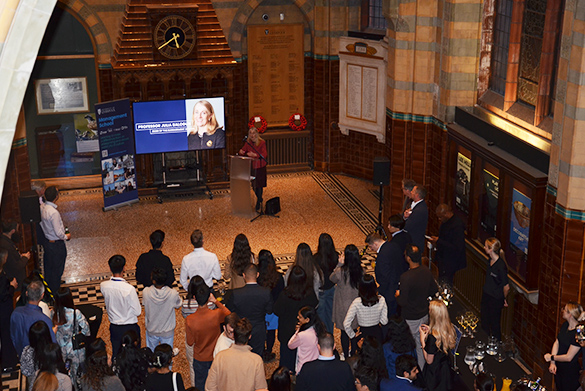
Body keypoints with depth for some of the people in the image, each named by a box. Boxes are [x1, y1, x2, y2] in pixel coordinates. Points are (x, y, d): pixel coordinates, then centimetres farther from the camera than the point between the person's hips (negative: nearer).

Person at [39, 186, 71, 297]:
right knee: (57, 270, 11)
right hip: (57, 245, -8)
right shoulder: (54, 213, -32)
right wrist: (66, 236, -6)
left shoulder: (42, 207, -6)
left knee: (48, 268, 24)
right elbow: (59, 233, -26)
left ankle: (48, 290, 41)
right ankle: (55, 293, 26)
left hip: (47, 241, 8)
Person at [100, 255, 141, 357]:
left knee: (116, 354, 23)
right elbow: (138, 312, -18)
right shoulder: (129, 289, -29)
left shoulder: (103, 286, -16)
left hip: (114, 327, 4)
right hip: (130, 328, -4)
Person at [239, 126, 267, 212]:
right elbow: (243, 152, 11)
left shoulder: (262, 142, -10)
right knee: (253, 185, 9)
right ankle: (260, 200, 33)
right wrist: (241, 152, -15)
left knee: (259, 185, -3)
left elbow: (264, 154, -19)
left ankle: (258, 205, 6)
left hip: (260, 167, -4)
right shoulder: (248, 143, 6)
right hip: (251, 166, 4)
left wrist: (255, 155, -35)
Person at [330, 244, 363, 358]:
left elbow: (332, 278, -5)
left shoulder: (341, 272, -26)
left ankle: (346, 356, 28)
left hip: (343, 307, -3)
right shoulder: (361, 271, -15)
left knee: (344, 332, 14)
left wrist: (339, 264, -7)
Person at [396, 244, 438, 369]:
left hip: (410, 318, -6)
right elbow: (434, 290, 6)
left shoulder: (406, 277, -29)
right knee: (421, 345, 22)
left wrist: (397, 295, -4)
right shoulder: (427, 272, -8)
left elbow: (402, 302, -25)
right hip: (424, 314, 6)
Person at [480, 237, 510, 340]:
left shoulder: (501, 265, -29)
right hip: (486, 295, 8)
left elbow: (506, 287, -22)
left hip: (496, 299, -8)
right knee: (484, 323, 22)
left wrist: (504, 299, -5)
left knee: (494, 325, 10)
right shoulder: (491, 260, -3)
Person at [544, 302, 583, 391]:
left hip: (570, 371, -7)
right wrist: (552, 363, -10)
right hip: (558, 367, 7)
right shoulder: (565, 325, -4)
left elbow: (568, 357, -24)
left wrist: (551, 357, -12)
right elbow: (556, 343, -1)